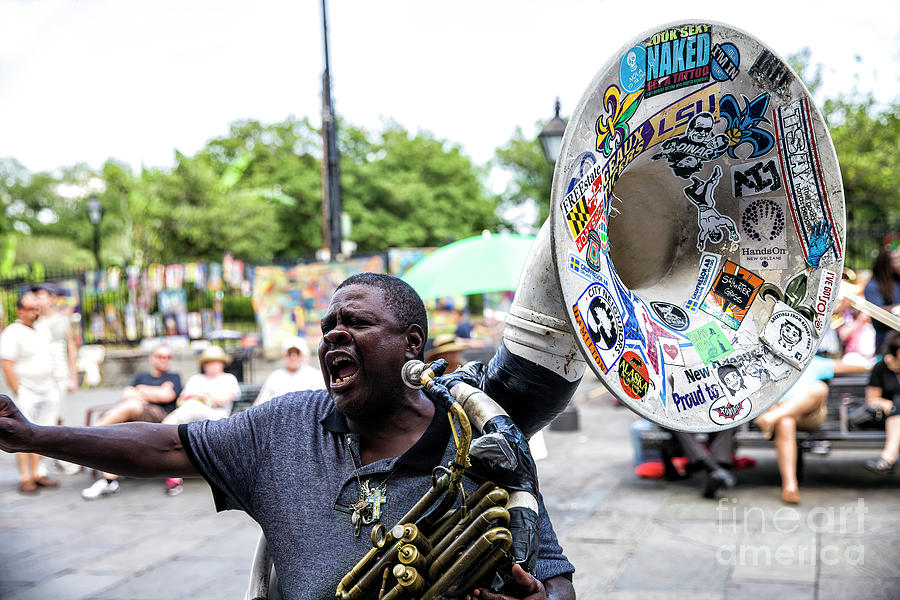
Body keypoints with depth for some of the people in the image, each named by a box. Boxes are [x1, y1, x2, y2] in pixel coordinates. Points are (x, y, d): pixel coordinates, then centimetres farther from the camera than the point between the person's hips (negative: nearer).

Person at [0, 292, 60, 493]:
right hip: (27, 392, -7)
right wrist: (18, 393, -16)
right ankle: (25, 478, 1)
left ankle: (36, 473, 16)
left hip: (47, 391, 7)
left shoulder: (43, 329, 12)